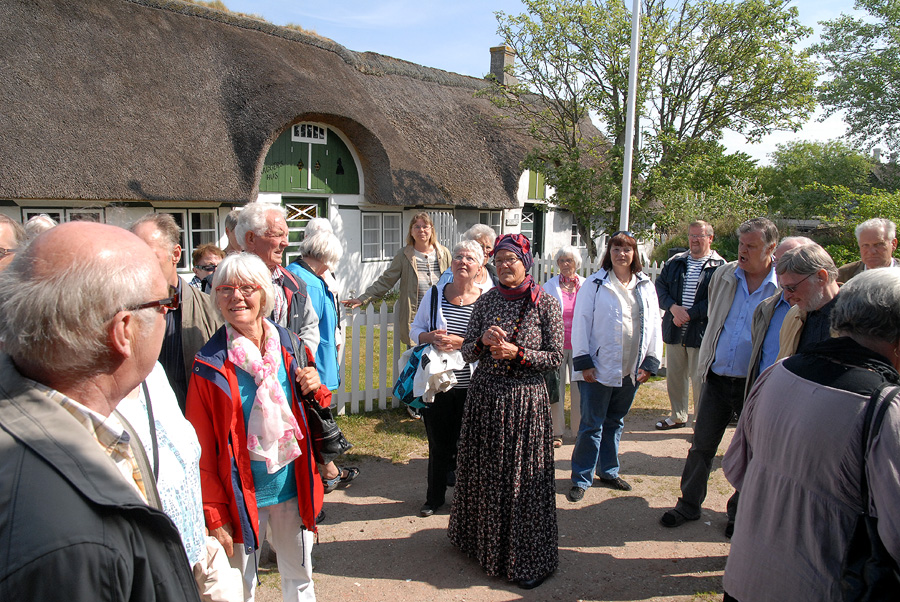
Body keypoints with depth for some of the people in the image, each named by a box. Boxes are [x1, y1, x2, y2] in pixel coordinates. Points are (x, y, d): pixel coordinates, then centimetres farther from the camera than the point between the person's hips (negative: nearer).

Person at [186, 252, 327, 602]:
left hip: (294, 486, 3)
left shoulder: (291, 347, -1)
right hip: (241, 494, -2)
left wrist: (317, 390, -10)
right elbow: (202, 449, -8)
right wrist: (214, 516, -11)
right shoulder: (210, 364, -11)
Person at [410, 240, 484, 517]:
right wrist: (430, 337, -11)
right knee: (438, 442, 14)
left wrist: (460, 342, -18)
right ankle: (434, 497, 32)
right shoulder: (434, 294, 4)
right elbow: (415, 330, 9)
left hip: (471, 385, -2)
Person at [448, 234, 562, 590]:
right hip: (484, 396, 4)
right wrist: (483, 341, -14)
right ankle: (483, 540, 38)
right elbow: (467, 352, 6)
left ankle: (529, 559, 21)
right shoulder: (486, 301, 4)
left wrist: (517, 353, -18)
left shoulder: (545, 304, -6)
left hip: (524, 400, -4)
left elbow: (556, 357, -6)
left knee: (522, 477, 4)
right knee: (483, 470, 15)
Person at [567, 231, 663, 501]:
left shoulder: (646, 286, 8)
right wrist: (583, 362, -11)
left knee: (615, 423, 17)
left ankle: (608, 471, 32)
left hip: (631, 371, 4)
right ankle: (581, 479, 12)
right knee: (591, 426, 1)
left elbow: (654, 325, 10)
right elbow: (581, 324, -7)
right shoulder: (595, 284, -5)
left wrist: (650, 362, 4)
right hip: (599, 368, -4)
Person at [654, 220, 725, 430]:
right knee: (673, 376, 15)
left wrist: (689, 314, -17)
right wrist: (673, 307, -12)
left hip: (702, 332, -5)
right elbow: (659, 287, 5)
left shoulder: (719, 266, -5)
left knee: (700, 380, -1)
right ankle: (678, 416, 33)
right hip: (674, 330, 5)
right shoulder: (675, 262, 11)